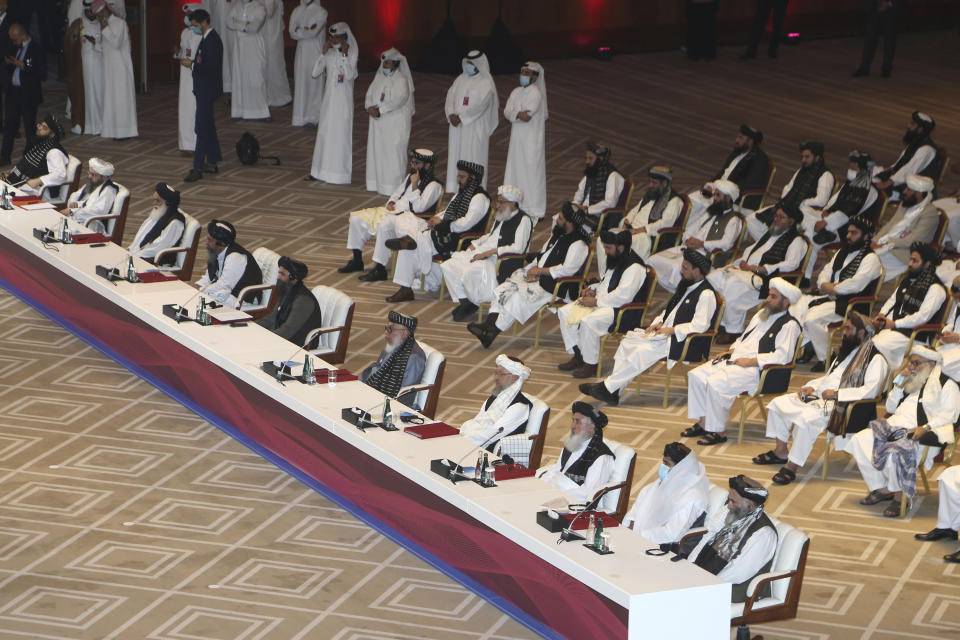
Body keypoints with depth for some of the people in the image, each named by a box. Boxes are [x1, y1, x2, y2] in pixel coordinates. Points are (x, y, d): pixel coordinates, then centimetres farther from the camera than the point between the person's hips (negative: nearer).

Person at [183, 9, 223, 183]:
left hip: (207, 90, -11)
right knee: (208, 126, 17)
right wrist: (192, 63, 7)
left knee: (201, 127, -11)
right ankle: (212, 162, 25)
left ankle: (198, 168, -11)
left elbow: (212, 67, -25)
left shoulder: (212, 40, -19)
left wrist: (193, 65, -19)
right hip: (204, 89, 11)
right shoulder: (206, 38, 13)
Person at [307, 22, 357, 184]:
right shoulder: (329, 53, 5)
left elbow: (350, 76, -22)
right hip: (328, 98, 5)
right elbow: (315, 73, -2)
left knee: (341, 134, -3)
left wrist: (345, 55, -23)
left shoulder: (351, 53, -9)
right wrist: (324, 53, -8)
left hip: (343, 100, -5)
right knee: (324, 132, 10)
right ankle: (320, 170, 19)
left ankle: (340, 172, 4)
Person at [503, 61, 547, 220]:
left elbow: (527, 116, -20)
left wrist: (513, 115, -8)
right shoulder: (517, 92, 11)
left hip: (531, 141, -7)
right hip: (517, 140, 7)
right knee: (514, 170, 9)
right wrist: (519, 114, -19)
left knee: (530, 173, -5)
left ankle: (534, 211, 0)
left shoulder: (536, 93, -11)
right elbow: (506, 112, -1)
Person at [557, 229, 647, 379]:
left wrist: (596, 301, -22)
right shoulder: (615, 262, 16)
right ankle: (577, 356, 7)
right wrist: (593, 290, 9)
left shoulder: (634, 267, -18)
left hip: (622, 312, -11)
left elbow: (623, 295, -26)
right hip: (603, 304, 11)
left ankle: (591, 365, -21)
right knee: (565, 312, 5)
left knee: (588, 321, -34)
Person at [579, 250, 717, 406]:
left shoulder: (706, 294, -11)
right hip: (664, 332, 10)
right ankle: (612, 389, -15)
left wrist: (671, 330, -19)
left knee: (643, 351, -27)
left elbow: (700, 326, -19)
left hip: (680, 342, -10)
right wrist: (659, 322, 7)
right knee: (628, 341, -7)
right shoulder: (685, 285, 19)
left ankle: (608, 387, -23)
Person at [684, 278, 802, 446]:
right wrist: (731, 350, 11)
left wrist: (750, 361, -19)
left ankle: (719, 432, -18)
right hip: (735, 359, 9)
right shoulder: (761, 314, 21)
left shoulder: (789, 325, -7)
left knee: (716, 383, -29)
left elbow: (783, 356, -18)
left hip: (756, 369, -9)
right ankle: (703, 422, 3)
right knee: (696, 375, -4)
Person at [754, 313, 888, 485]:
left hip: (843, 406, -10)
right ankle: (780, 452, 13)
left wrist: (837, 393, -23)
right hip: (821, 396, 10)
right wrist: (811, 387, 9)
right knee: (777, 403, 5)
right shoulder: (846, 351, 22)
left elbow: (870, 390, -20)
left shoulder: (875, 359, -8)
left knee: (807, 417, -35)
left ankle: (792, 467, -28)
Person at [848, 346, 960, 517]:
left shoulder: (946, 384, 3)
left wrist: (925, 428, -22)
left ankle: (900, 496, -16)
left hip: (924, 434, -8)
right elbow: (891, 408, 24)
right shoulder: (911, 383, 26)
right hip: (896, 427, 8)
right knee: (860, 441, -12)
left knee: (895, 451, -36)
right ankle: (881, 488, -7)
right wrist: (899, 383, 12)